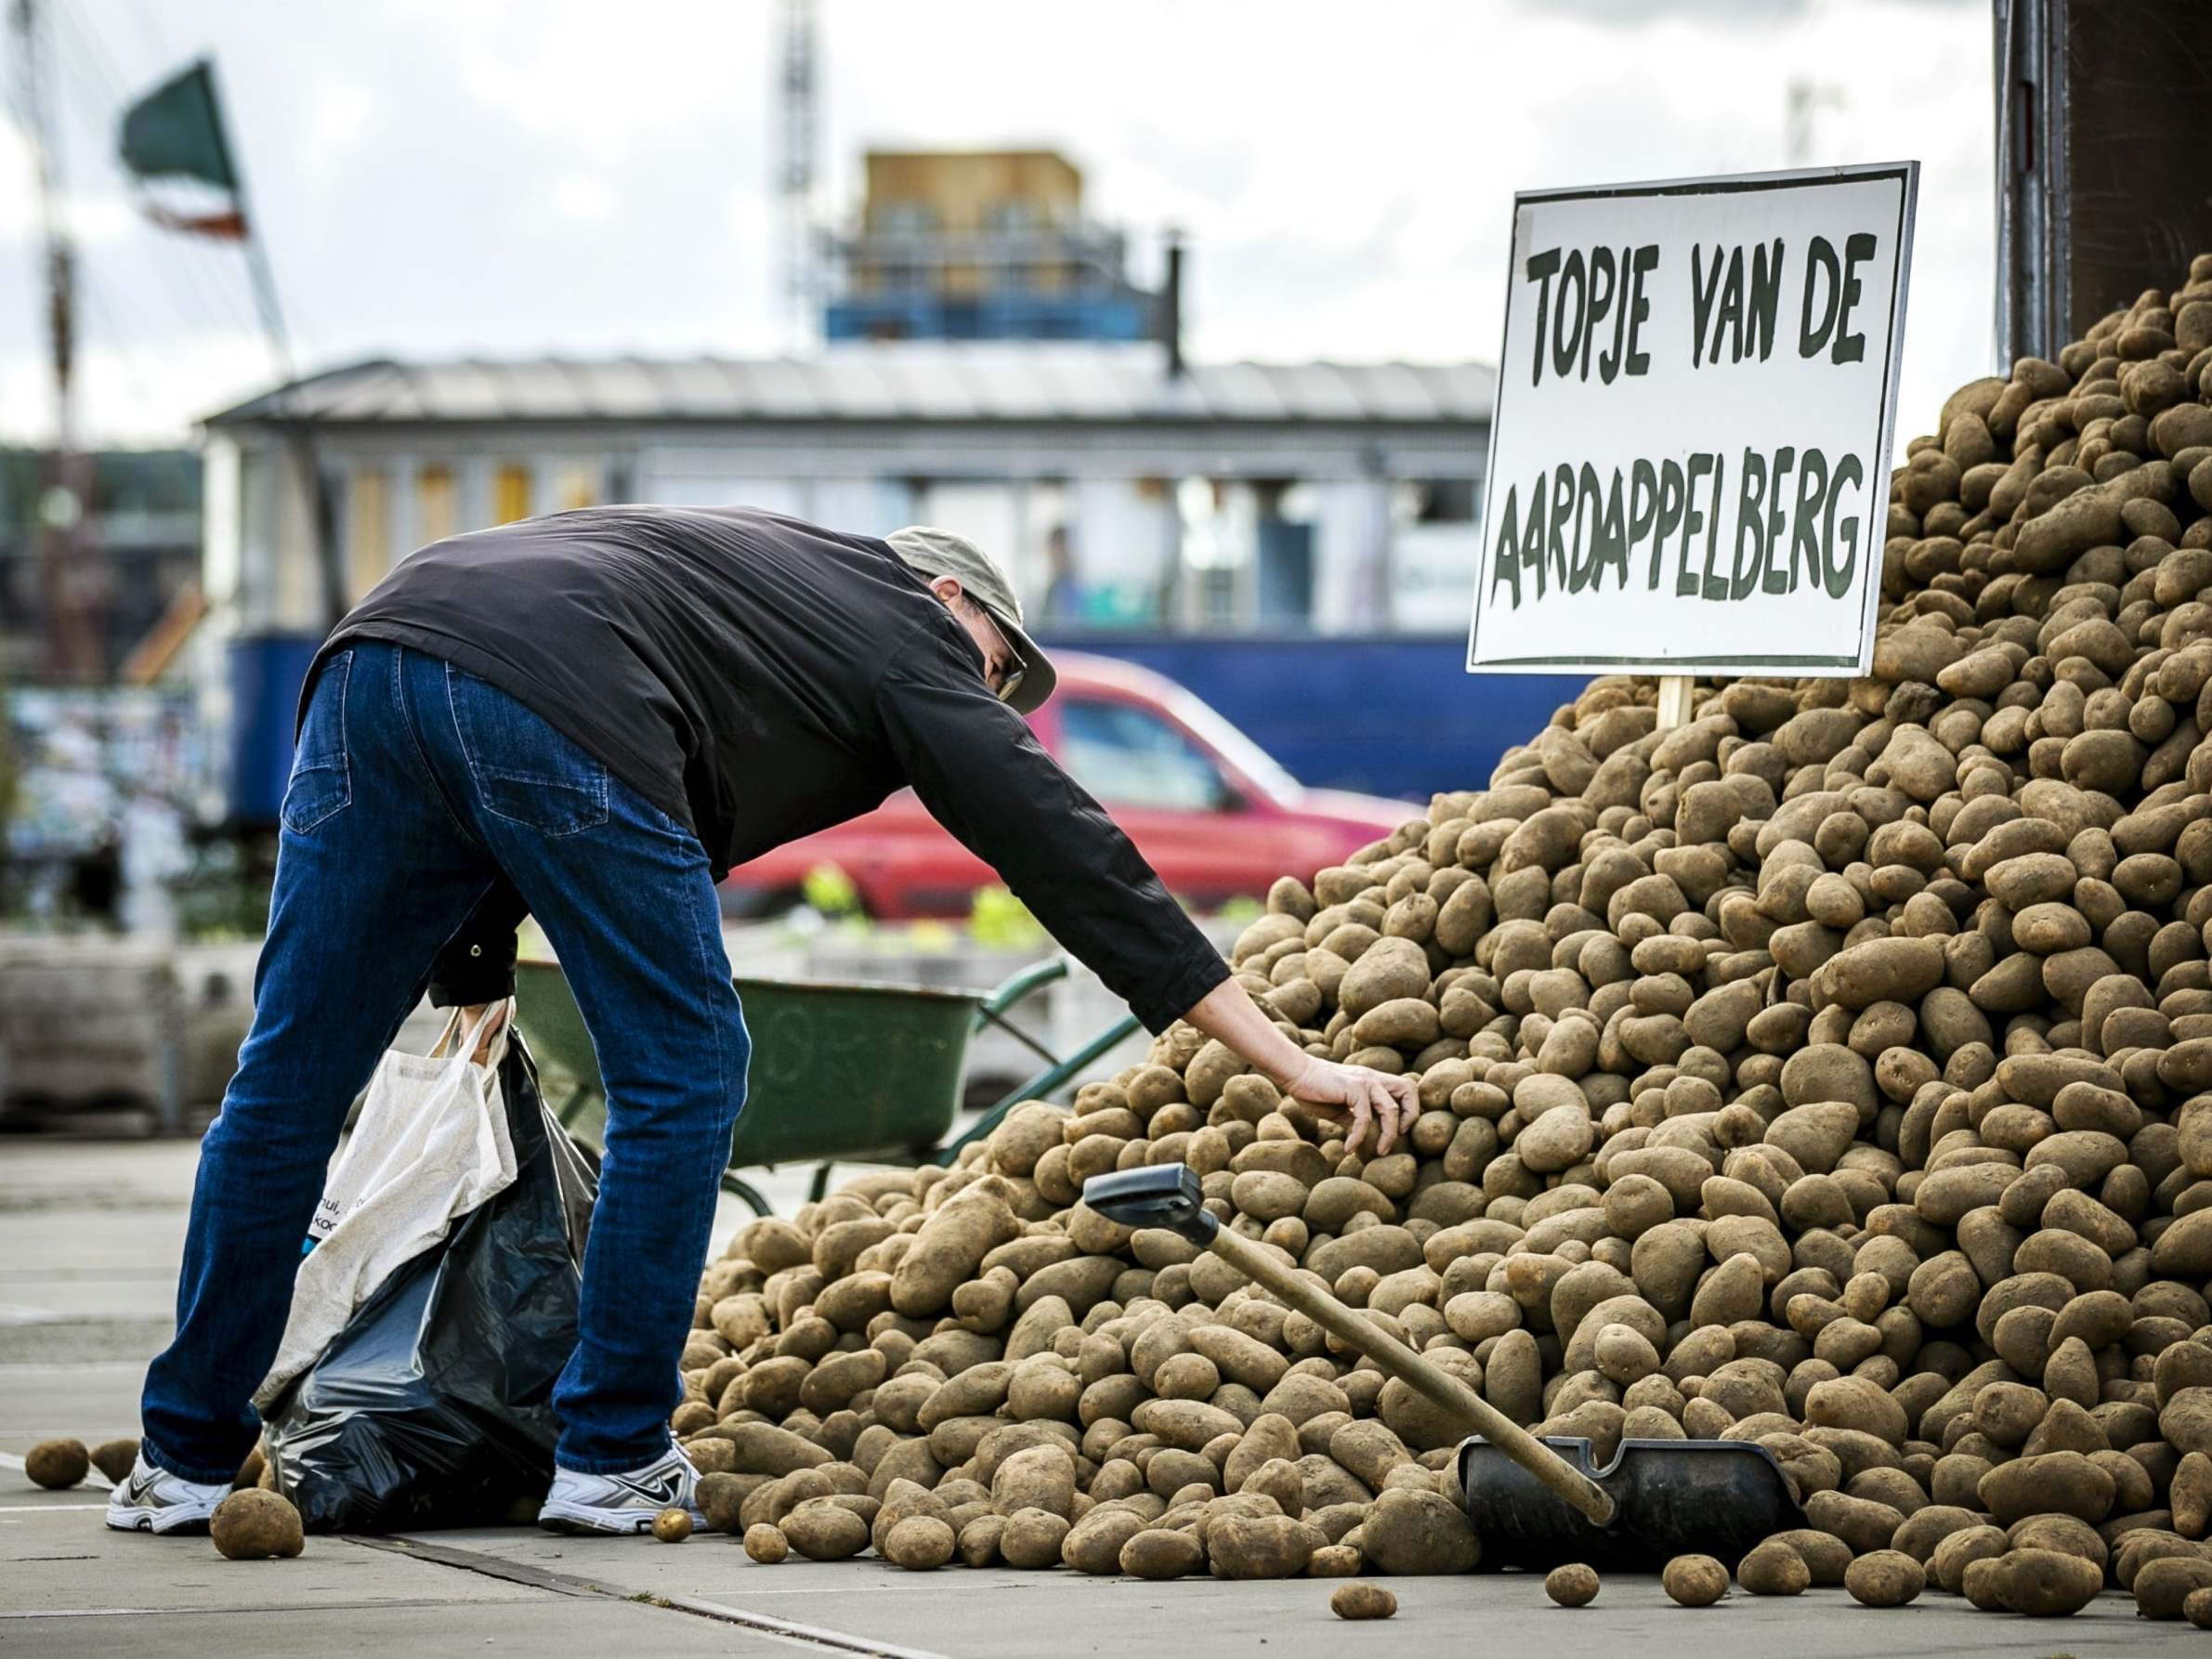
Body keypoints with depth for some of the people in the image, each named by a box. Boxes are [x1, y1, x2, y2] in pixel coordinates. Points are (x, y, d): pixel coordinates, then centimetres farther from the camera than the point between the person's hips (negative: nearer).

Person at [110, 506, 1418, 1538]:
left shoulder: (767, 567, 40)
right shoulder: (908, 636, 21)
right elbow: (1070, 855, 15)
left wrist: (476, 966, 36)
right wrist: (1291, 1063, 13)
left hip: (378, 652, 7)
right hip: (558, 709, -7)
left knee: (293, 1076, 12)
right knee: (683, 1074, 10)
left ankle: (188, 1461, 17)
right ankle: (612, 1458, 14)